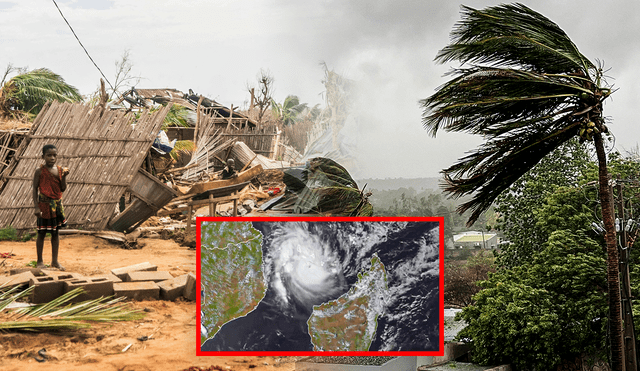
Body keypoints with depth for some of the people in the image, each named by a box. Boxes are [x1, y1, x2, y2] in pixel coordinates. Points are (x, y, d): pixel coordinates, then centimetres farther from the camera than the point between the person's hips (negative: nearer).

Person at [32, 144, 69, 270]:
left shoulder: (60, 170, 3)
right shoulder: (40, 171, -9)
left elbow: (63, 189, 0)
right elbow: (35, 189, -8)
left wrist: (64, 176, -15)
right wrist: (37, 207, -14)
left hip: (57, 204, 4)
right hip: (44, 204, -4)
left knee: (55, 232, 12)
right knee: (41, 233, 4)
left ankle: (55, 261, 21)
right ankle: (40, 261, 16)